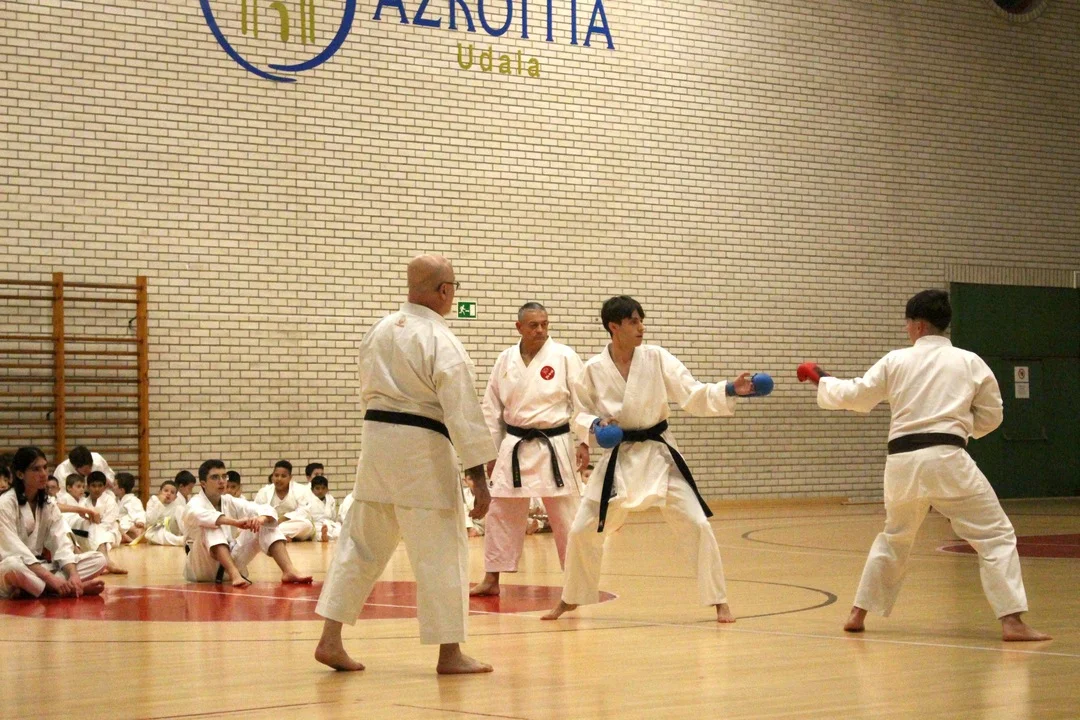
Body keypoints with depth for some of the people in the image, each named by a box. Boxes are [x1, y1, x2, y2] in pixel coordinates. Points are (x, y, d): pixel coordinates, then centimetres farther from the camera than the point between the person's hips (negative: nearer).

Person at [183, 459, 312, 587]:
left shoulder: (229, 502, 5)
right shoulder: (194, 504, -12)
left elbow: (267, 510, -6)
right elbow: (200, 516, -39)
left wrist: (261, 519, -32)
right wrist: (235, 522, -50)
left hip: (230, 560, 6)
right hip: (202, 569, -6)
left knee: (266, 526, -7)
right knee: (211, 527, -32)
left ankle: (289, 571, -26)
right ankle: (234, 575, -48)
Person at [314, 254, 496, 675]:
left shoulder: (380, 331, 9)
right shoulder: (442, 343, -13)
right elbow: (463, 412, -15)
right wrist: (478, 477, -14)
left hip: (376, 438, 7)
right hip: (421, 450, -7)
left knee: (362, 543, 13)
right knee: (441, 550, 1)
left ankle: (330, 640, 12)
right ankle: (450, 653, 7)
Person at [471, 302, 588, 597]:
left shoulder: (564, 356, -5)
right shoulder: (506, 360, 4)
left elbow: (581, 401, -5)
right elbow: (492, 409, 9)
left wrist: (583, 443, -11)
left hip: (554, 447, -3)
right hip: (515, 447, 3)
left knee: (566, 515, 1)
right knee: (500, 514, 7)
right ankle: (491, 580, 17)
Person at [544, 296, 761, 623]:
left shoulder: (657, 358, -7)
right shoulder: (594, 369, -6)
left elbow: (694, 395, -12)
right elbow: (582, 412, 6)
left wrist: (730, 391, -27)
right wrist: (596, 424, -17)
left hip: (658, 454, -1)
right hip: (618, 458, 1)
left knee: (696, 525, -9)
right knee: (582, 531, 3)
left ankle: (719, 601, 4)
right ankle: (570, 599, 26)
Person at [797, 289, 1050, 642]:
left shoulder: (895, 361, 6)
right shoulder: (970, 362, 4)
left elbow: (854, 395, 14)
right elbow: (991, 417, 10)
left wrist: (821, 379, 31)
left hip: (902, 462, 3)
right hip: (947, 459, -3)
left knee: (894, 537, 25)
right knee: (995, 536, 2)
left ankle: (858, 614, 28)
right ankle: (1012, 622, -11)